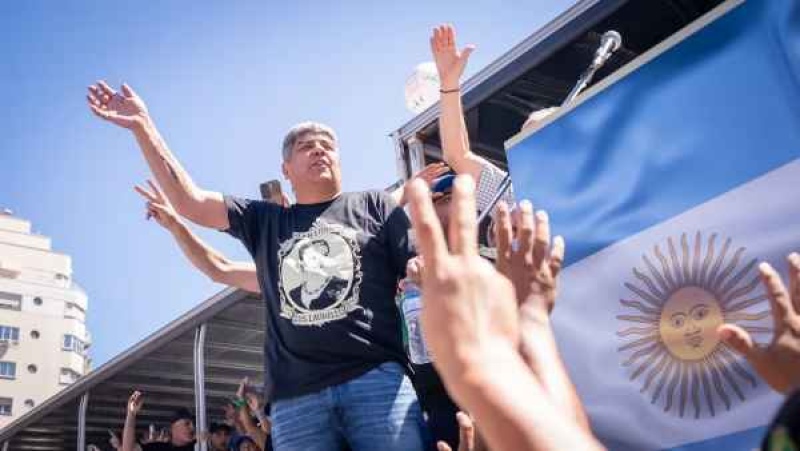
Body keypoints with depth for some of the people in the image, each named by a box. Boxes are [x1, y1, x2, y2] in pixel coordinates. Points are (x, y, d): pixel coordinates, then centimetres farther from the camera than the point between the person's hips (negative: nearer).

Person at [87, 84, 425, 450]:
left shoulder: (374, 206, 13)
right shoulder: (265, 221, 20)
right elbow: (189, 201, 15)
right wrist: (142, 127, 13)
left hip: (377, 379, -2)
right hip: (296, 396, 2)